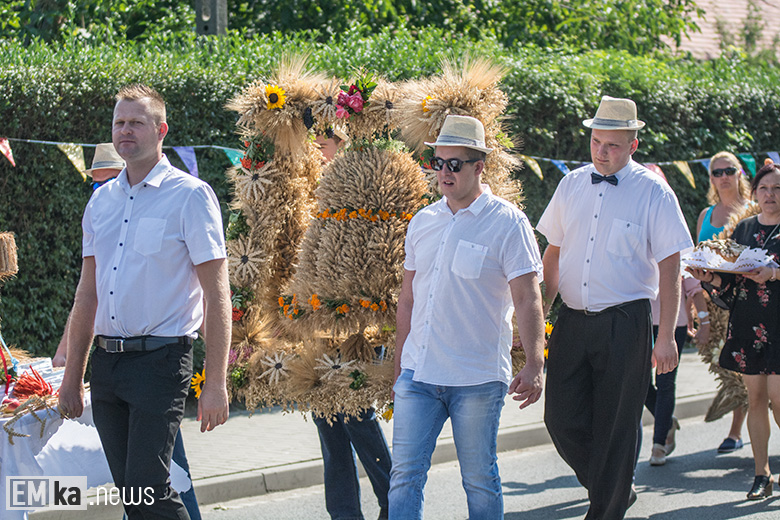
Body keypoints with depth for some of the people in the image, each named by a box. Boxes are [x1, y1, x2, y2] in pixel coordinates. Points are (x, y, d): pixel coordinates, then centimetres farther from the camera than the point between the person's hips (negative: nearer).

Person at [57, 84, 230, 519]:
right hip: (107, 363, 6)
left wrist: (216, 382, -14)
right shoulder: (101, 200, 14)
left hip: (159, 360, -6)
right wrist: (73, 377, 16)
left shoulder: (190, 195, -4)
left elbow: (216, 294, -7)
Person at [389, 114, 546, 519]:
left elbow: (527, 299, -10)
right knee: (405, 474, -2)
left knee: (480, 480, 6)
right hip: (418, 374, 4)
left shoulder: (507, 223, -5)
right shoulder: (422, 222, 11)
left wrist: (534, 365, -20)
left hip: (478, 379, -4)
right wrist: (400, 358, 18)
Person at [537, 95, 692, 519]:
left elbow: (669, 268, -5)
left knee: (615, 425, 1)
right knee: (561, 418, 2)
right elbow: (554, 254, 16)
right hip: (573, 321, 4)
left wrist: (666, 336, -10)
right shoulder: (572, 186, 8)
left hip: (624, 324, -4)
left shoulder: (653, 192, -5)